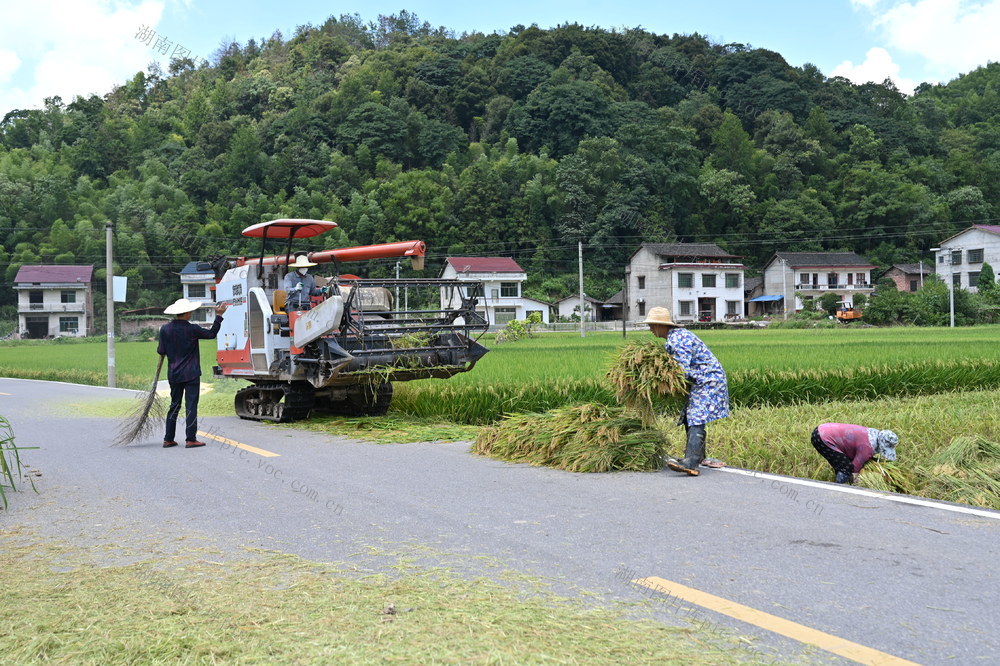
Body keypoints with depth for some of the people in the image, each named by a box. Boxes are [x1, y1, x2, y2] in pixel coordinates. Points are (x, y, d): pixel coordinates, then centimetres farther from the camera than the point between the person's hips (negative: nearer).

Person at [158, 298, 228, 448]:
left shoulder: (165, 329, 0)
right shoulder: (192, 329, -13)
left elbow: (161, 351, 3)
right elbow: (211, 334, -1)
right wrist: (219, 315, 4)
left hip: (173, 374, 5)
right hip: (191, 374, -5)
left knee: (174, 405, 14)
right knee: (191, 406, 0)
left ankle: (168, 439, 15)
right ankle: (191, 439, -1)